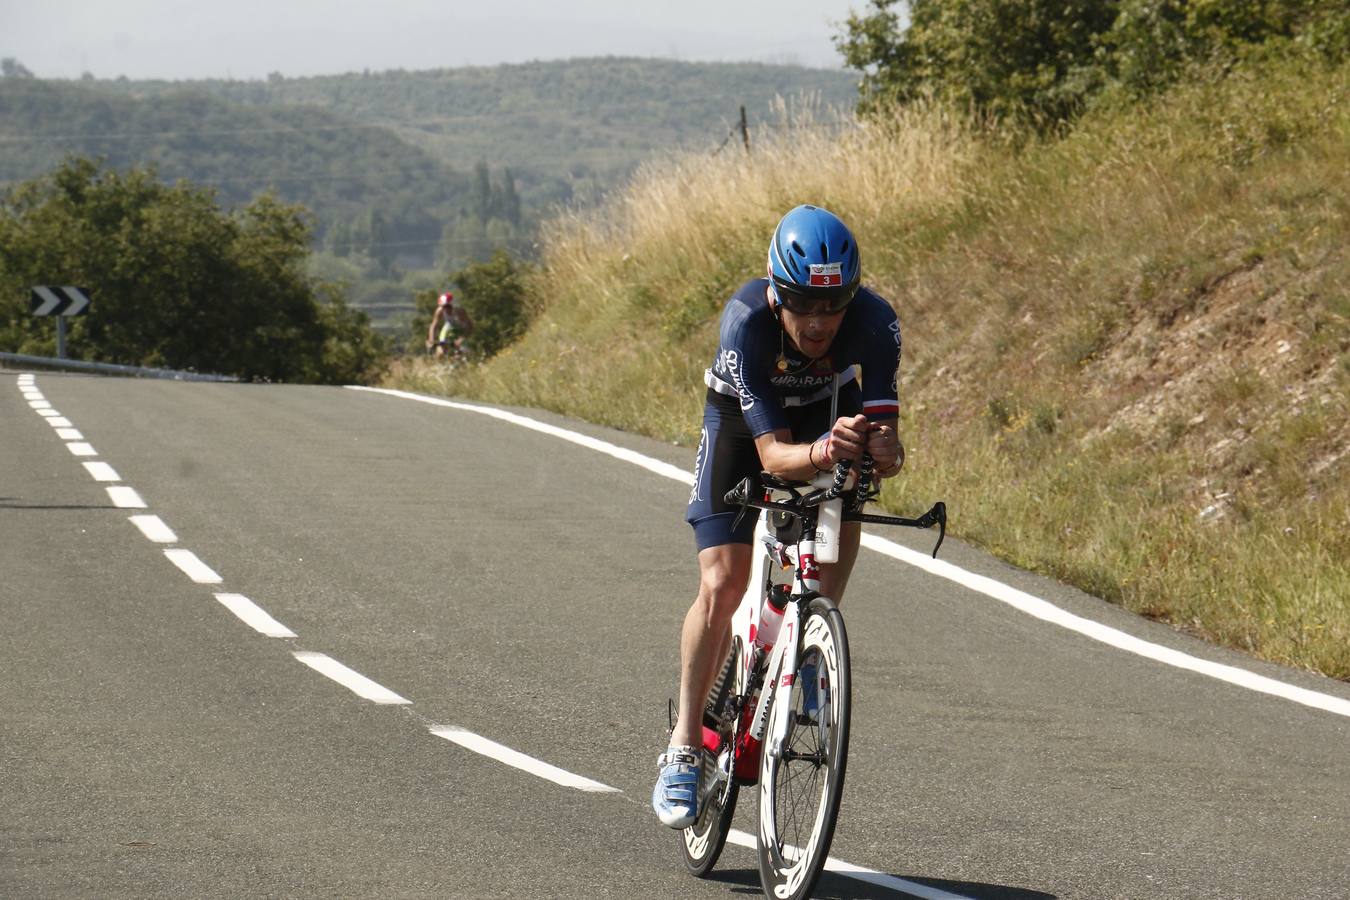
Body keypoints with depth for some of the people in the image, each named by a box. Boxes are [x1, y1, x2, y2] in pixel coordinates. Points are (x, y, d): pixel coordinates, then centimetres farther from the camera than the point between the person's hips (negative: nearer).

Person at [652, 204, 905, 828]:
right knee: (722, 585, -14)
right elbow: (772, 454, -41)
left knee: (843, 520, -26)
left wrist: (885, 450, -60)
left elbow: (883, 430, -36)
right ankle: (684, 747, -4)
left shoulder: (874, 321, -34)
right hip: (743, 419, -2)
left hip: (829, 410, 2)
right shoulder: (746, 321, -38)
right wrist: (821, 452, -61)